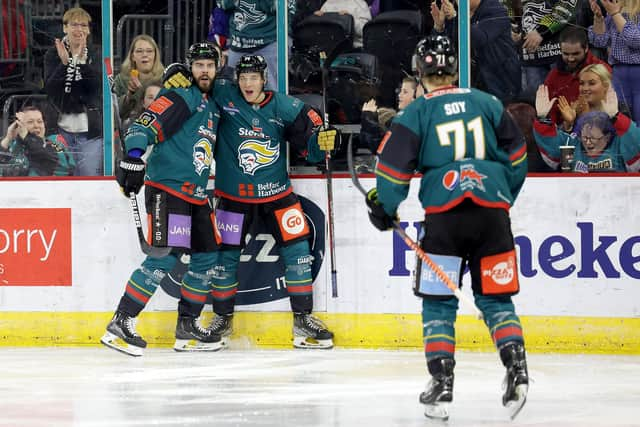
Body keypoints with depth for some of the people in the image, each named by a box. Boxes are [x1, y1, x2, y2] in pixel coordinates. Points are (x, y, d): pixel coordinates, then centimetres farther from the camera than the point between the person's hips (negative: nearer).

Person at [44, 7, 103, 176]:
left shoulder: (95, 55, 6)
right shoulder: (53, 54, 6)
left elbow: (96, 85, -9)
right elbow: (50, 88, -5)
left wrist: (81, 60, -21)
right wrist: (64, 63, -19)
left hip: (90, 130, 0)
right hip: (62, 128, 0)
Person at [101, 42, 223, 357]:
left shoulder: (213, 106, 18)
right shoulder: (182, 97, -9)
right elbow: (145, 125, -22)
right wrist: (133, 159, -35)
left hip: (196, 194, 9)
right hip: (167, 189, -9)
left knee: (207, 257, 9)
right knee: (165, 257, -18)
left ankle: (187, 327, 18)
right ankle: (120, 325, -17)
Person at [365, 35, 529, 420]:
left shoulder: (416, 113, 3)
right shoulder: (487, 104, 11)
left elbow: (394, 167, 0)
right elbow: (517, 155, 15)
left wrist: (384, 208, 16)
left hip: (444, 214, -2)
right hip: (492, 212, 2)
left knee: (438, 301, 9)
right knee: (495, 298, 12)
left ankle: (442, 386, 2)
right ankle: (517, 368, -7)